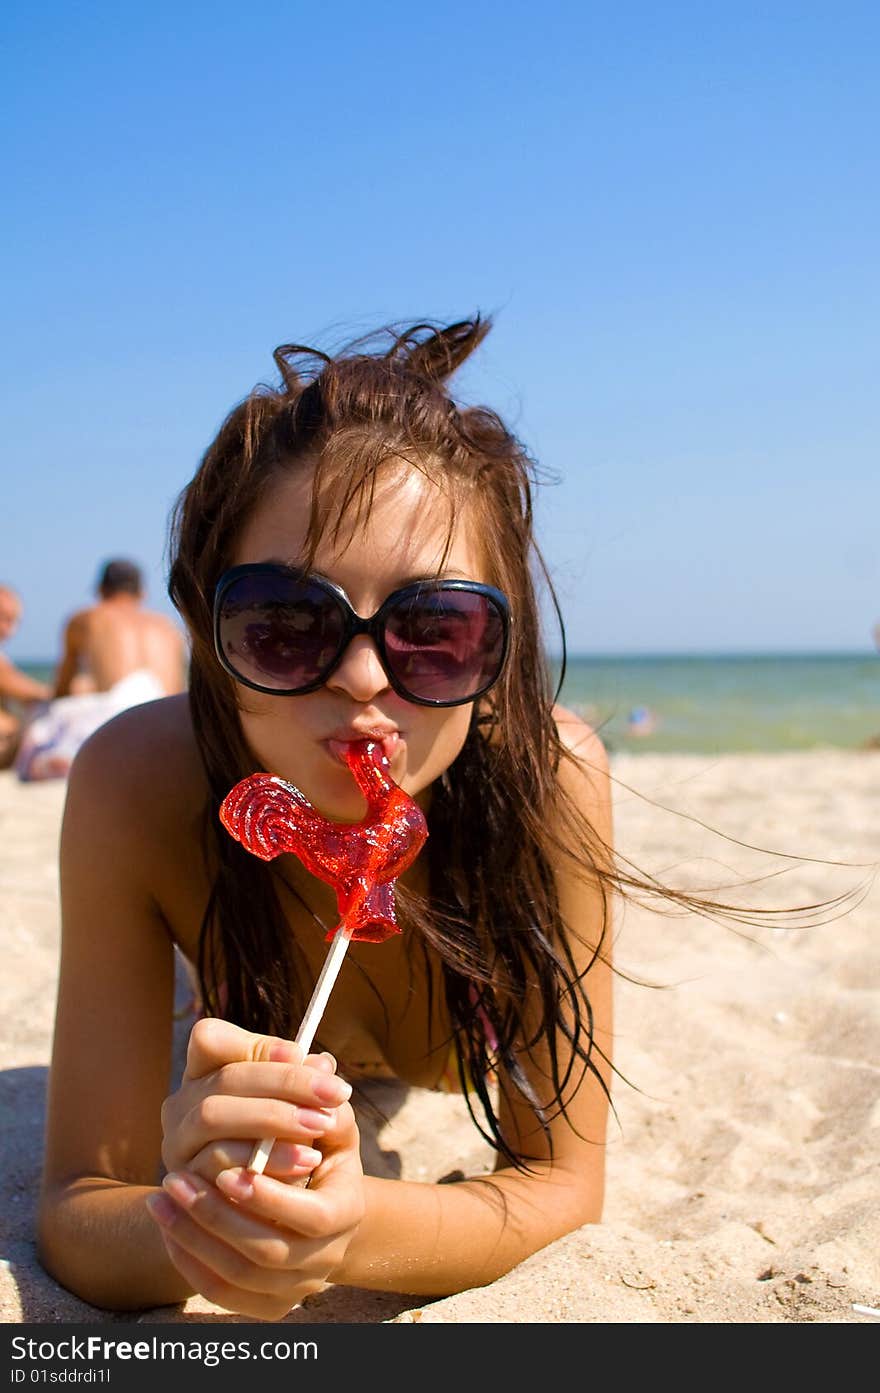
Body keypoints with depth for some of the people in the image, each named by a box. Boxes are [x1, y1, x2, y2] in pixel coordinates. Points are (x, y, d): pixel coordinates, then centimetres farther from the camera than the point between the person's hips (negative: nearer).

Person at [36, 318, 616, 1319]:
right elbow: (79, 1206, -34)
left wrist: (357, 1230, -55)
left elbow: (566, 1182, -34)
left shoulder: (548, 777, -42)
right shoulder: (138, 786, -40)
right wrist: (193, 1215, -58)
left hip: (479, 1075, 0)